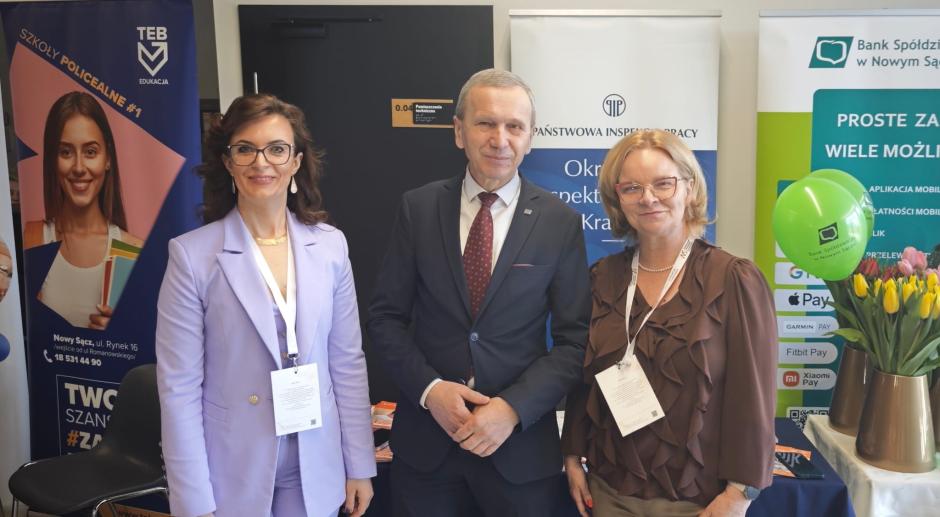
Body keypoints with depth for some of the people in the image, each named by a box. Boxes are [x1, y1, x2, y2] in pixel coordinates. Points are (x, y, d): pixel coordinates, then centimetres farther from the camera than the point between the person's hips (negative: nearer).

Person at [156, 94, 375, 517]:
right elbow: (178, 387, -10)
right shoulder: (192, 255, -11)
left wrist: (360, 466, 4)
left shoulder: (330, 245, -2)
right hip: (232, 477, -3)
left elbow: (348, 362, 3)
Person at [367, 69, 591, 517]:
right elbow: (386, 316, 1)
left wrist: (513, 407, -15)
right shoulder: (418, 208, -2)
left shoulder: (560, 223, -4)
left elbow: (575, 341, -4)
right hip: (425, 442, 1)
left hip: (520, 446, -1)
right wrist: (429, 388, -12)